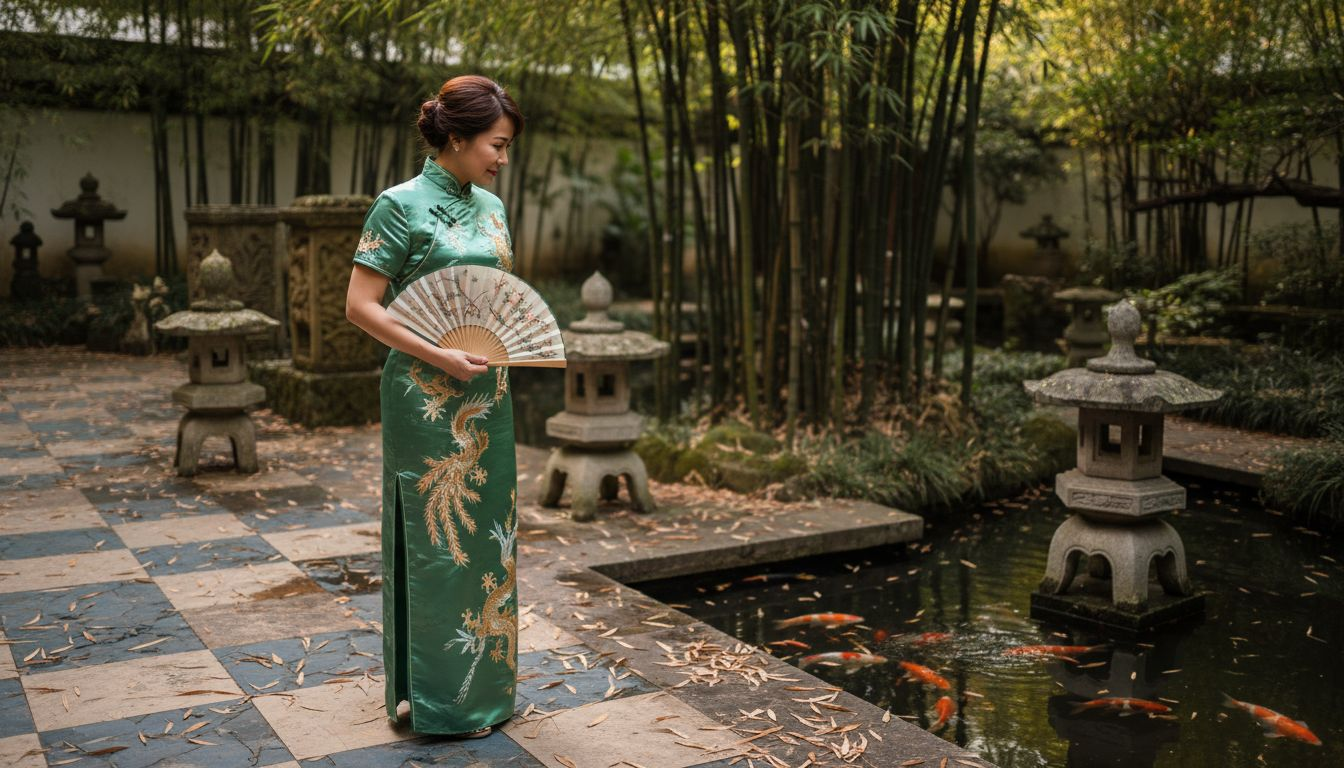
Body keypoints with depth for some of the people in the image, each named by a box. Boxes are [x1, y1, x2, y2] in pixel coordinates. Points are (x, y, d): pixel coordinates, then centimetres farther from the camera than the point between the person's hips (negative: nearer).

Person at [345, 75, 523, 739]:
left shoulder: (490, 207, 11)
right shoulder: (402, 205, -11)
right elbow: (360, 305, -14)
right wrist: (441, 357, -19)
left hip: (486, 394, 7)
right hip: (429, 398, -7)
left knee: (486, 533, 13)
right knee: (437, 538, 1)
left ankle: (486, 682, 28)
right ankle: (436, 698, 15)